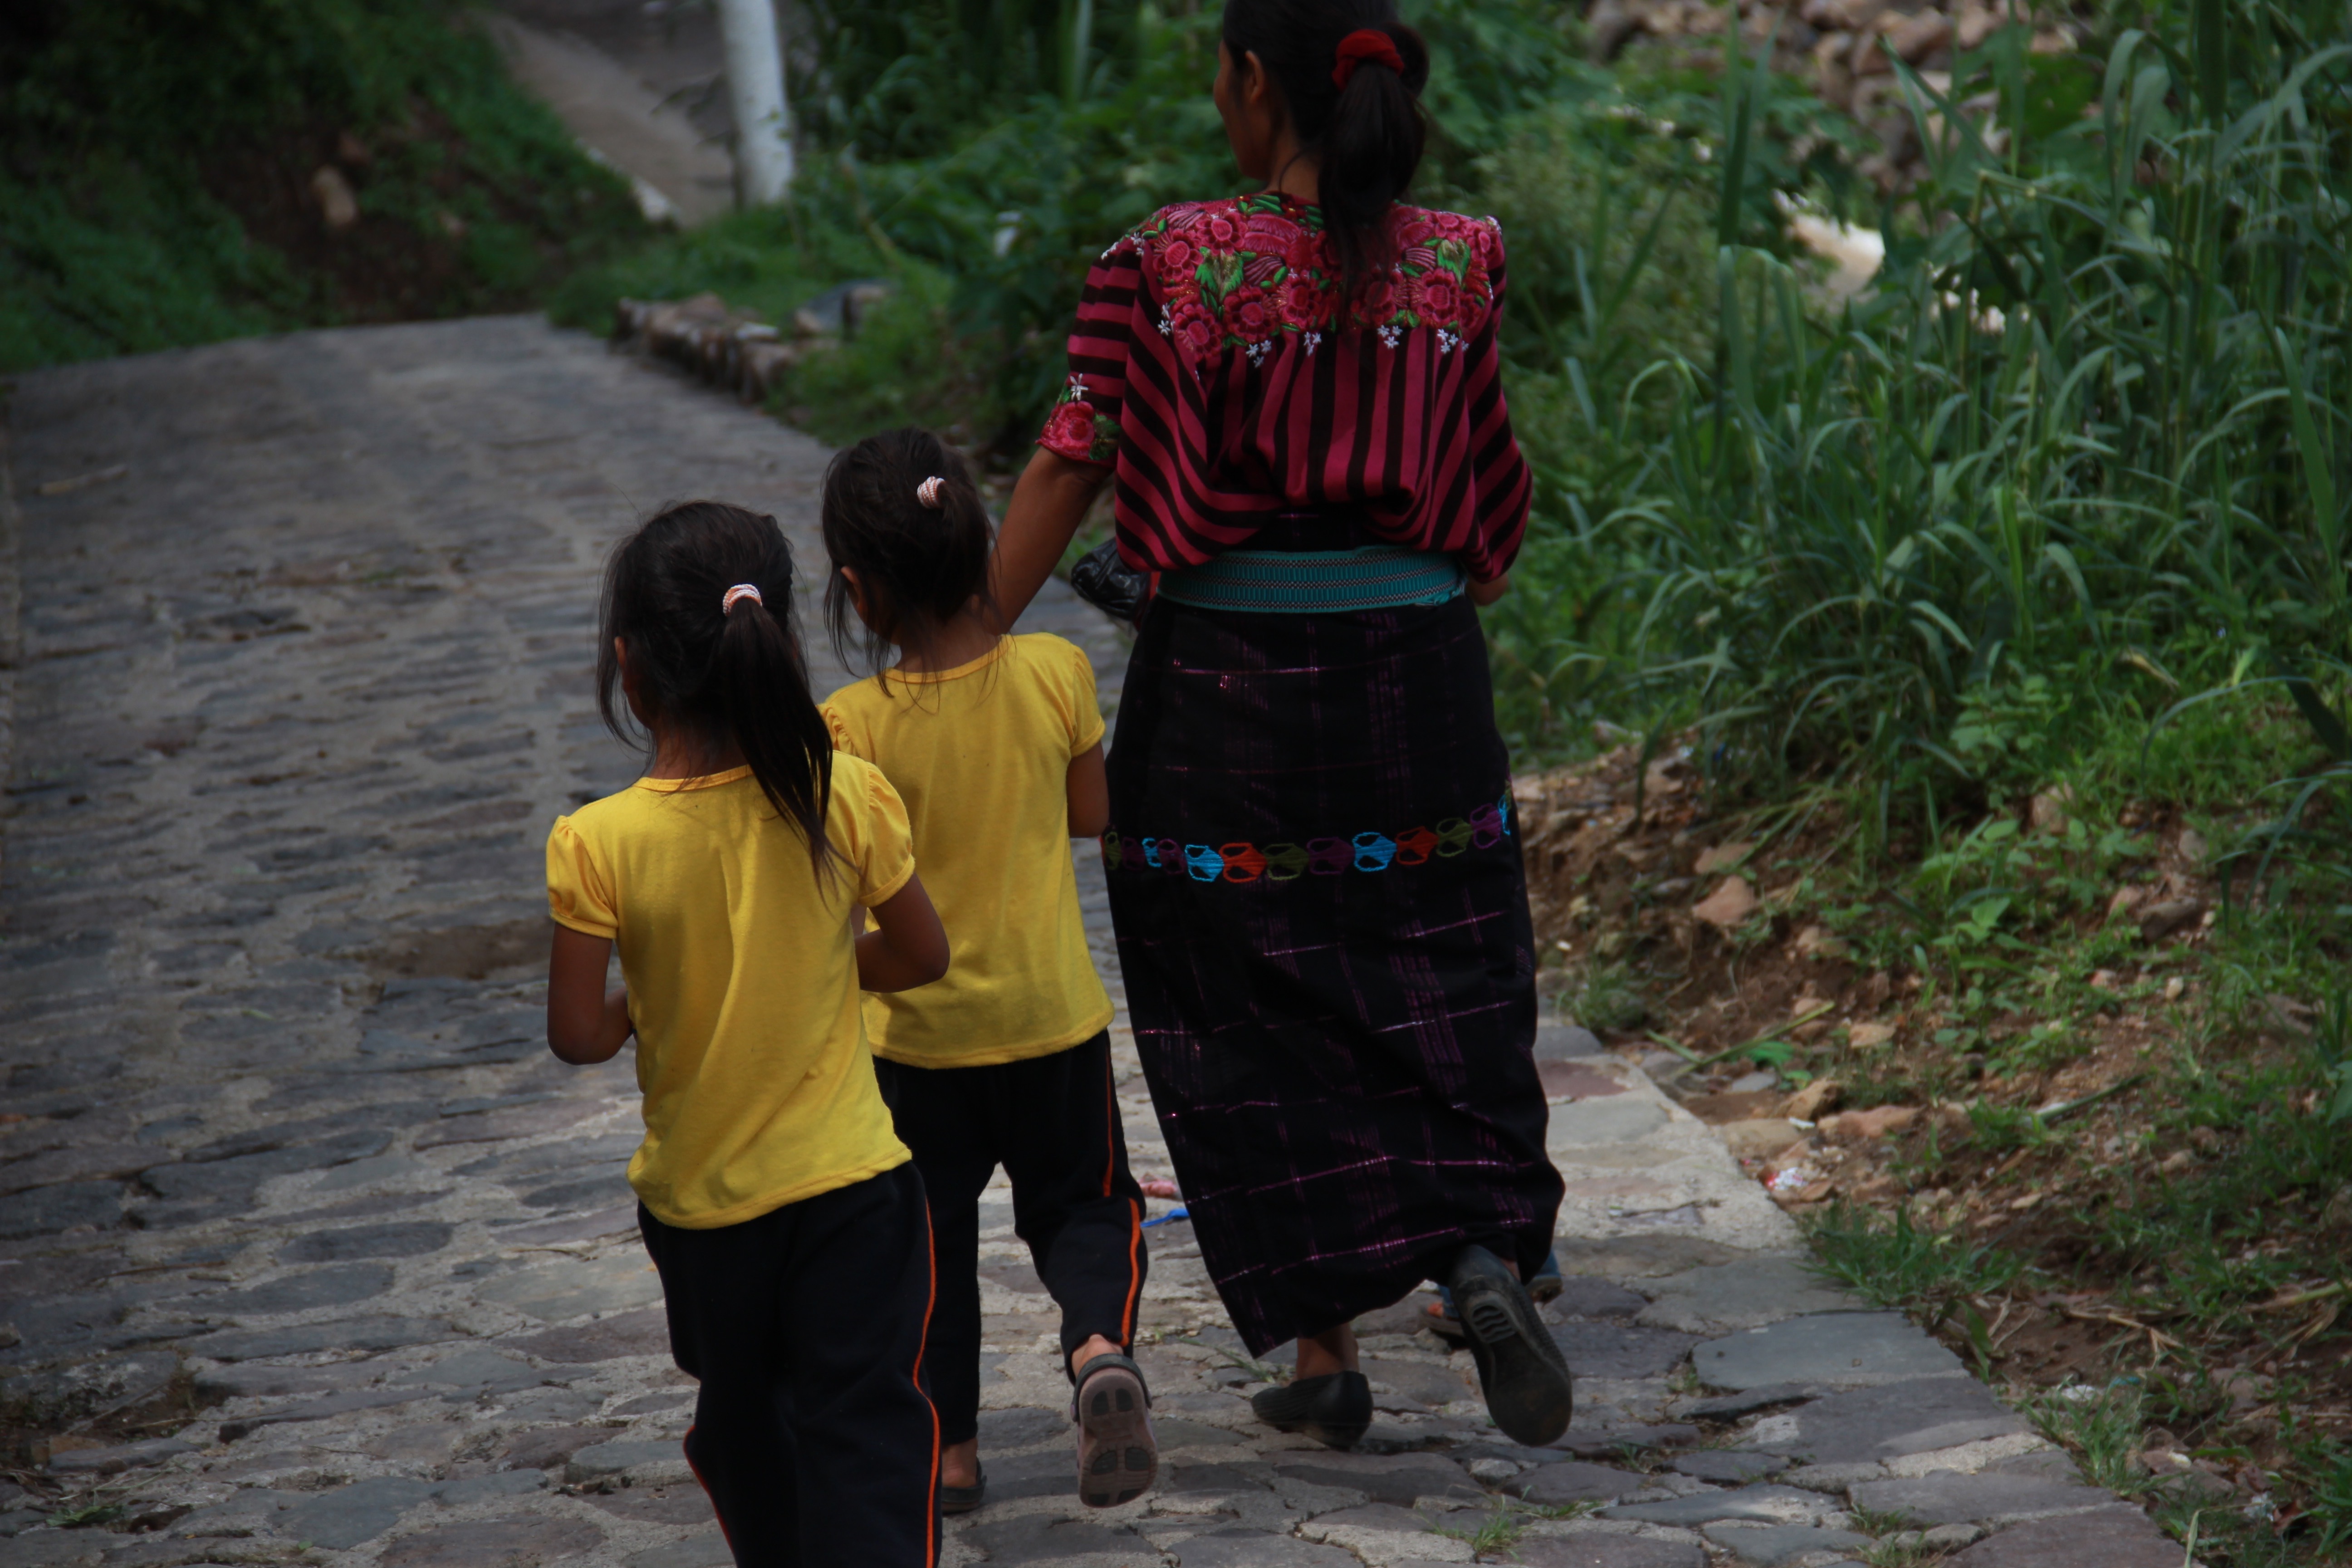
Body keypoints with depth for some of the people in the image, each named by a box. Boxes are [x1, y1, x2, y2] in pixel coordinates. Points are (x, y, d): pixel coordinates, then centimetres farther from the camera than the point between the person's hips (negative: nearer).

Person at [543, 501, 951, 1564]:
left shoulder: (599, 846, -17)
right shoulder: (844, 798, -13)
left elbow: (575, 1035, -12)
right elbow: (921, 957, -1)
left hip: (698, 1199, 1)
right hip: (849, 1185, 0)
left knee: (743, 1432, 22)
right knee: (868, 1440, 1)